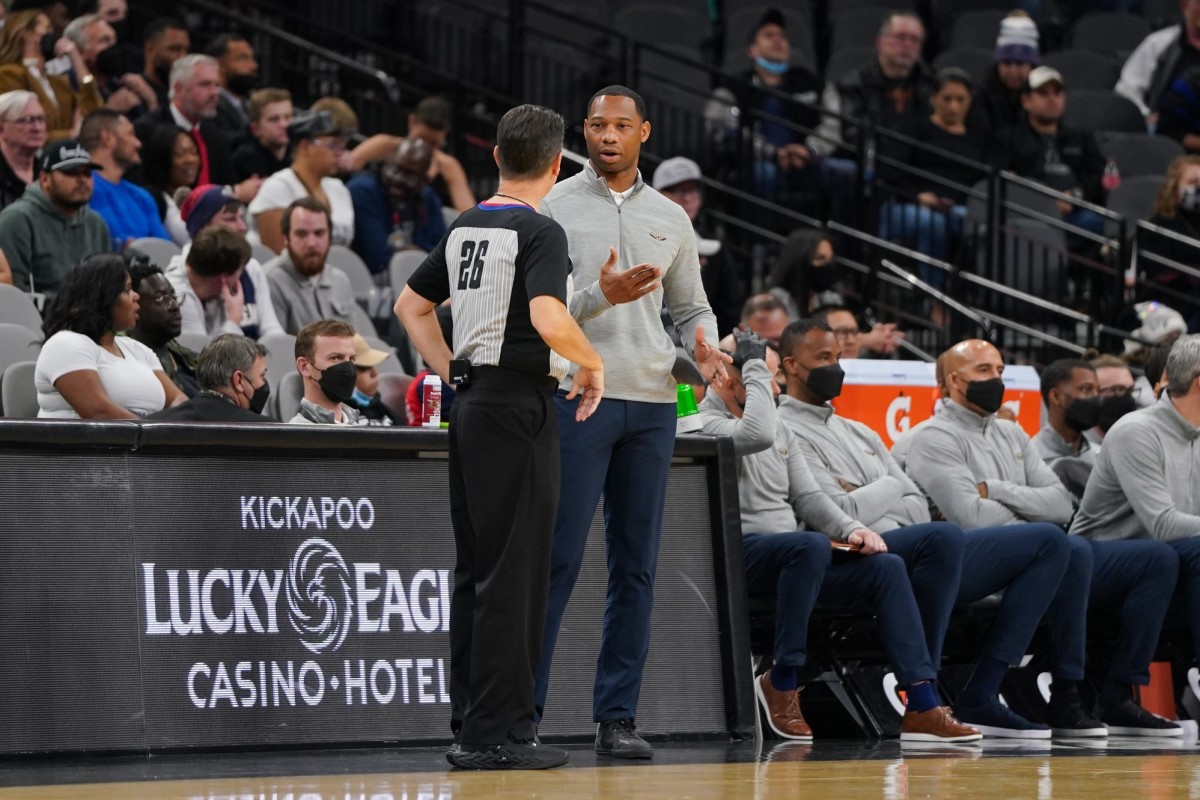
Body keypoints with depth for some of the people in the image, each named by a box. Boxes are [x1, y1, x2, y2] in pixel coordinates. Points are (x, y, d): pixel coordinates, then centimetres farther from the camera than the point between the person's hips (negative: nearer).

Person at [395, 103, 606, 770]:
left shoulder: (467, 227, 13)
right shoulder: (541, 232, -12)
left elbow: (412, 304, 22)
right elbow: (548, 318, -26)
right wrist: (593, 362, -9)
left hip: (473, 407, 8)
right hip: (519, 407, -8)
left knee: (477, 570, 12)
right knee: (513, 574, -6)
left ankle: (471, 721, 16)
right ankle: (497, 732, -6)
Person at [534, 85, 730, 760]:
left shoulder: (670, 219, 15)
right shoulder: (554, 208, 2)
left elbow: (693, 308, 22)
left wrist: (705, 345, 0)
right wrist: (600, 295, -20)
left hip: (652, 406, 5)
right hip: (578, 396, -4)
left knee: (637, 569, 3)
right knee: (557, 559, -8)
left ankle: (618, 717, 7)